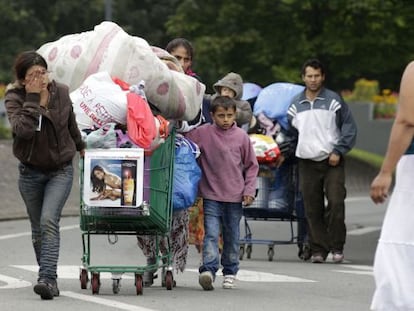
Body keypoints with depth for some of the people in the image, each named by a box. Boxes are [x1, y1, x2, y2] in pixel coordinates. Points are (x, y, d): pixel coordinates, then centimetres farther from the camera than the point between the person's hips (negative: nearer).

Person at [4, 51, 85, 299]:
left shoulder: (61, 92, -5)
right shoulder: (14, 98, -11)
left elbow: (71, 123, 15)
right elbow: (23, 129, -30)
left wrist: (80, 146, 30)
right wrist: (32, 98, -28)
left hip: (61, 170, -1)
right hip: (31, 172, 1)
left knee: (49, 221, -19)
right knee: (38, 228, 8)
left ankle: (48, 278, -27)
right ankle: (49, 281, 20)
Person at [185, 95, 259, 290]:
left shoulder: (241, 137, 1)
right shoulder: (203, 133, -2)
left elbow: (251, 165, 7)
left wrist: (249, 190, 1)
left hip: (235, 196, 1)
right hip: (211, 195, -1)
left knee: (232, 236, 10)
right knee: (211, 234, -12)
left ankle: (230, 272, 20)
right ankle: (208, 269, -21)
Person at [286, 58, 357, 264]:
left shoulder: (334, 101, 1)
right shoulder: (296, 104, 12)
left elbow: (349, 128, 1)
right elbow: (290, 132, 22)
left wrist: (338, 151, -7)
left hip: (332, 162, -3)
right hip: (307, 163, 3)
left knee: (336, 203, -13)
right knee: (312, 210, 1)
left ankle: (336, 247, -3)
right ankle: (318, 249, 7)